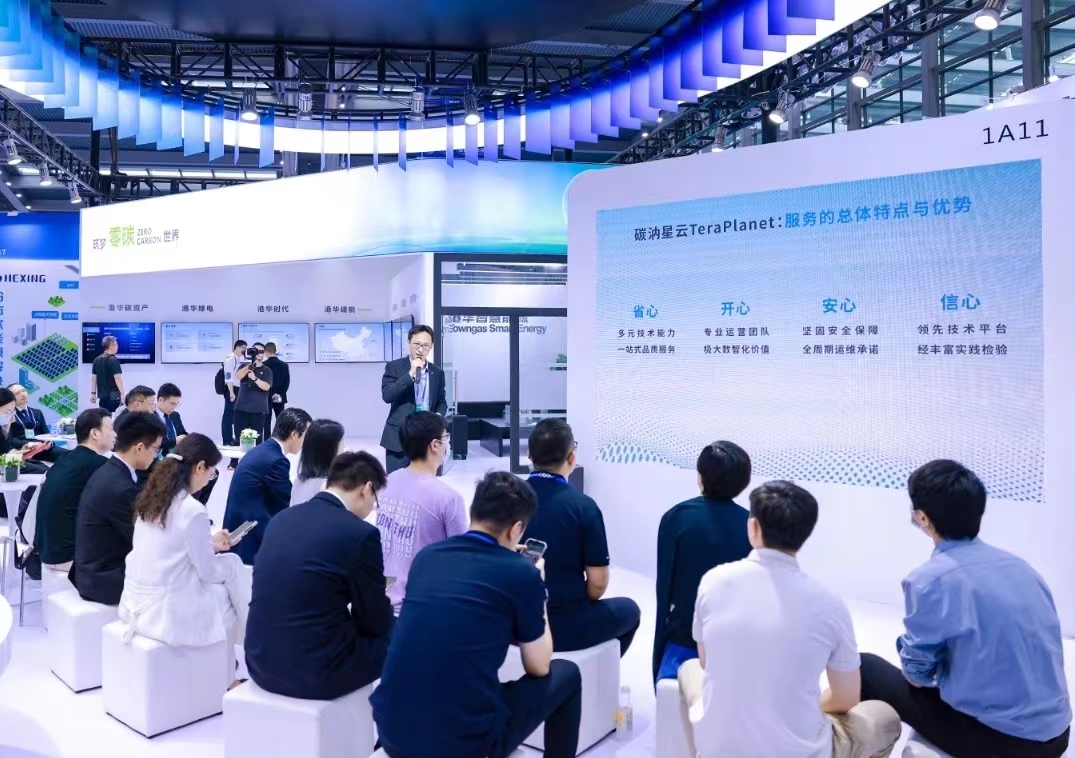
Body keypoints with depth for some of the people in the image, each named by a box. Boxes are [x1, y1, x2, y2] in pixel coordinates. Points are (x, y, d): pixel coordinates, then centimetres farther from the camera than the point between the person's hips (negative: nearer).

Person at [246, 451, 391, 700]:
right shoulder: (360, 533, -15)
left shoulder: (282, 518, 5)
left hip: (261, 661, 7)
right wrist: (386, 612, 17)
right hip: (316, 671, -7)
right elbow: (375, 621, -5)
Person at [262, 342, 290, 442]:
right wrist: (280, 394, -2)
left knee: (267, 421, 0)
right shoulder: (284, 365, 3)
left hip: (267, 397, -3)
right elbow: (287, 382, -1)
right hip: (280, 397, 3)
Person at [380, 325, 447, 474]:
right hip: (399, 437, -3)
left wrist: (438, 416, -5)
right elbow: (386, 395, -14)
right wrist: (410, 374, -19)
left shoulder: (437, 372, 10)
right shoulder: (394, 367, -1)